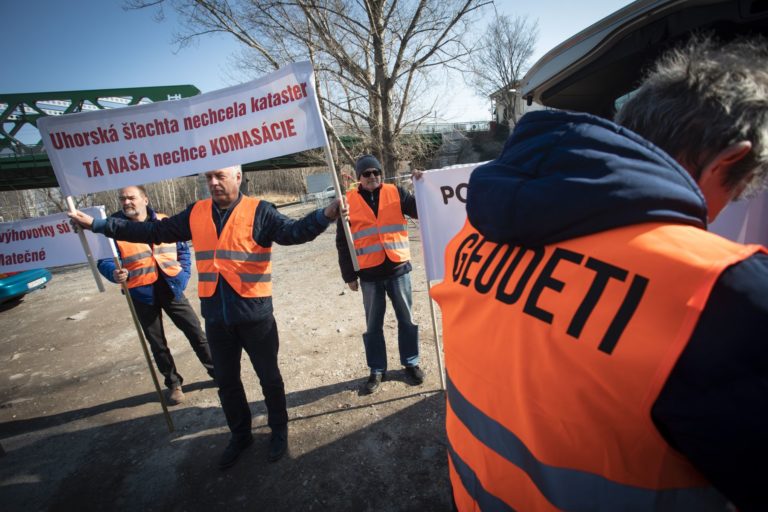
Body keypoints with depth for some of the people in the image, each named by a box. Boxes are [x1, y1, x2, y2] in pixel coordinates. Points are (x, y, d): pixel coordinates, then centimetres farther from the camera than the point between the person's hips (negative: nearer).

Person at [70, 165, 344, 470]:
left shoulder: (258, 211, -9)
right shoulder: (195, 213, 6)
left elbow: (292, 232, -22)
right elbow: (154, 232, 14)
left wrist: (325, 216, -40)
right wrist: (96, 224, 15)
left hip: (255, 315, -5)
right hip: (216, 317, 5)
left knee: (269, 377, 12)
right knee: (226, 380, 20)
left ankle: (279, 430, 37)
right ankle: (240, 434, 43)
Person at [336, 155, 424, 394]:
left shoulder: (395, 193, 3)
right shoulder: (349, 201, 0)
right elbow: (342, 242, 3)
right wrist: (349, 275, 2)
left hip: (398, 268, 1)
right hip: (369, 274, 0)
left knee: (406, 319, 12)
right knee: (373, 324, 10)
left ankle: (411, 363, 31)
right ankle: (377, 369, 26)